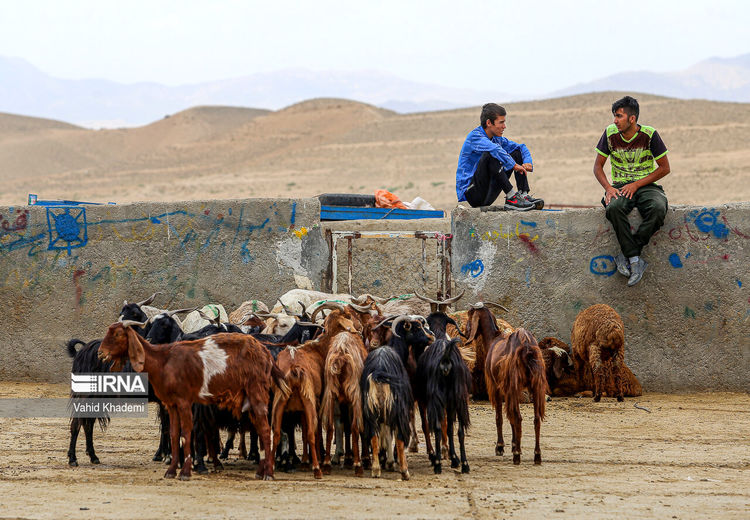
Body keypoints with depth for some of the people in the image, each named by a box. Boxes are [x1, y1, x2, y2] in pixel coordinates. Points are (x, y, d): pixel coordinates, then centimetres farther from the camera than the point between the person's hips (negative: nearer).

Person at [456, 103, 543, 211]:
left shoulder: (497, 139, 10)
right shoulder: (475, 136, -15)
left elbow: (521, 147, 17)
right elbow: (495, 149, -33)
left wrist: (527, 162, -4)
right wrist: (514, 165, -27)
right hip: (470, 193, -8)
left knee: (517, 152, 8)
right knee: (490, 155, -31)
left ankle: (524, 195, -9)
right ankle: (511, 198, -34)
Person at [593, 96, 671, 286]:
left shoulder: (649, 135, -7)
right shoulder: (610, 133, 0)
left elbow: (664, 168, -2)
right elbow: (598, 166, 8)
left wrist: (636, 185, -11)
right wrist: (608, 188, -11)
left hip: (646, 185, -1)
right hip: (620, 186, 1)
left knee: (658, 209, -36)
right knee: (614, 208, -36)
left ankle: (627, 254, -29)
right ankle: (635, 260, -34)